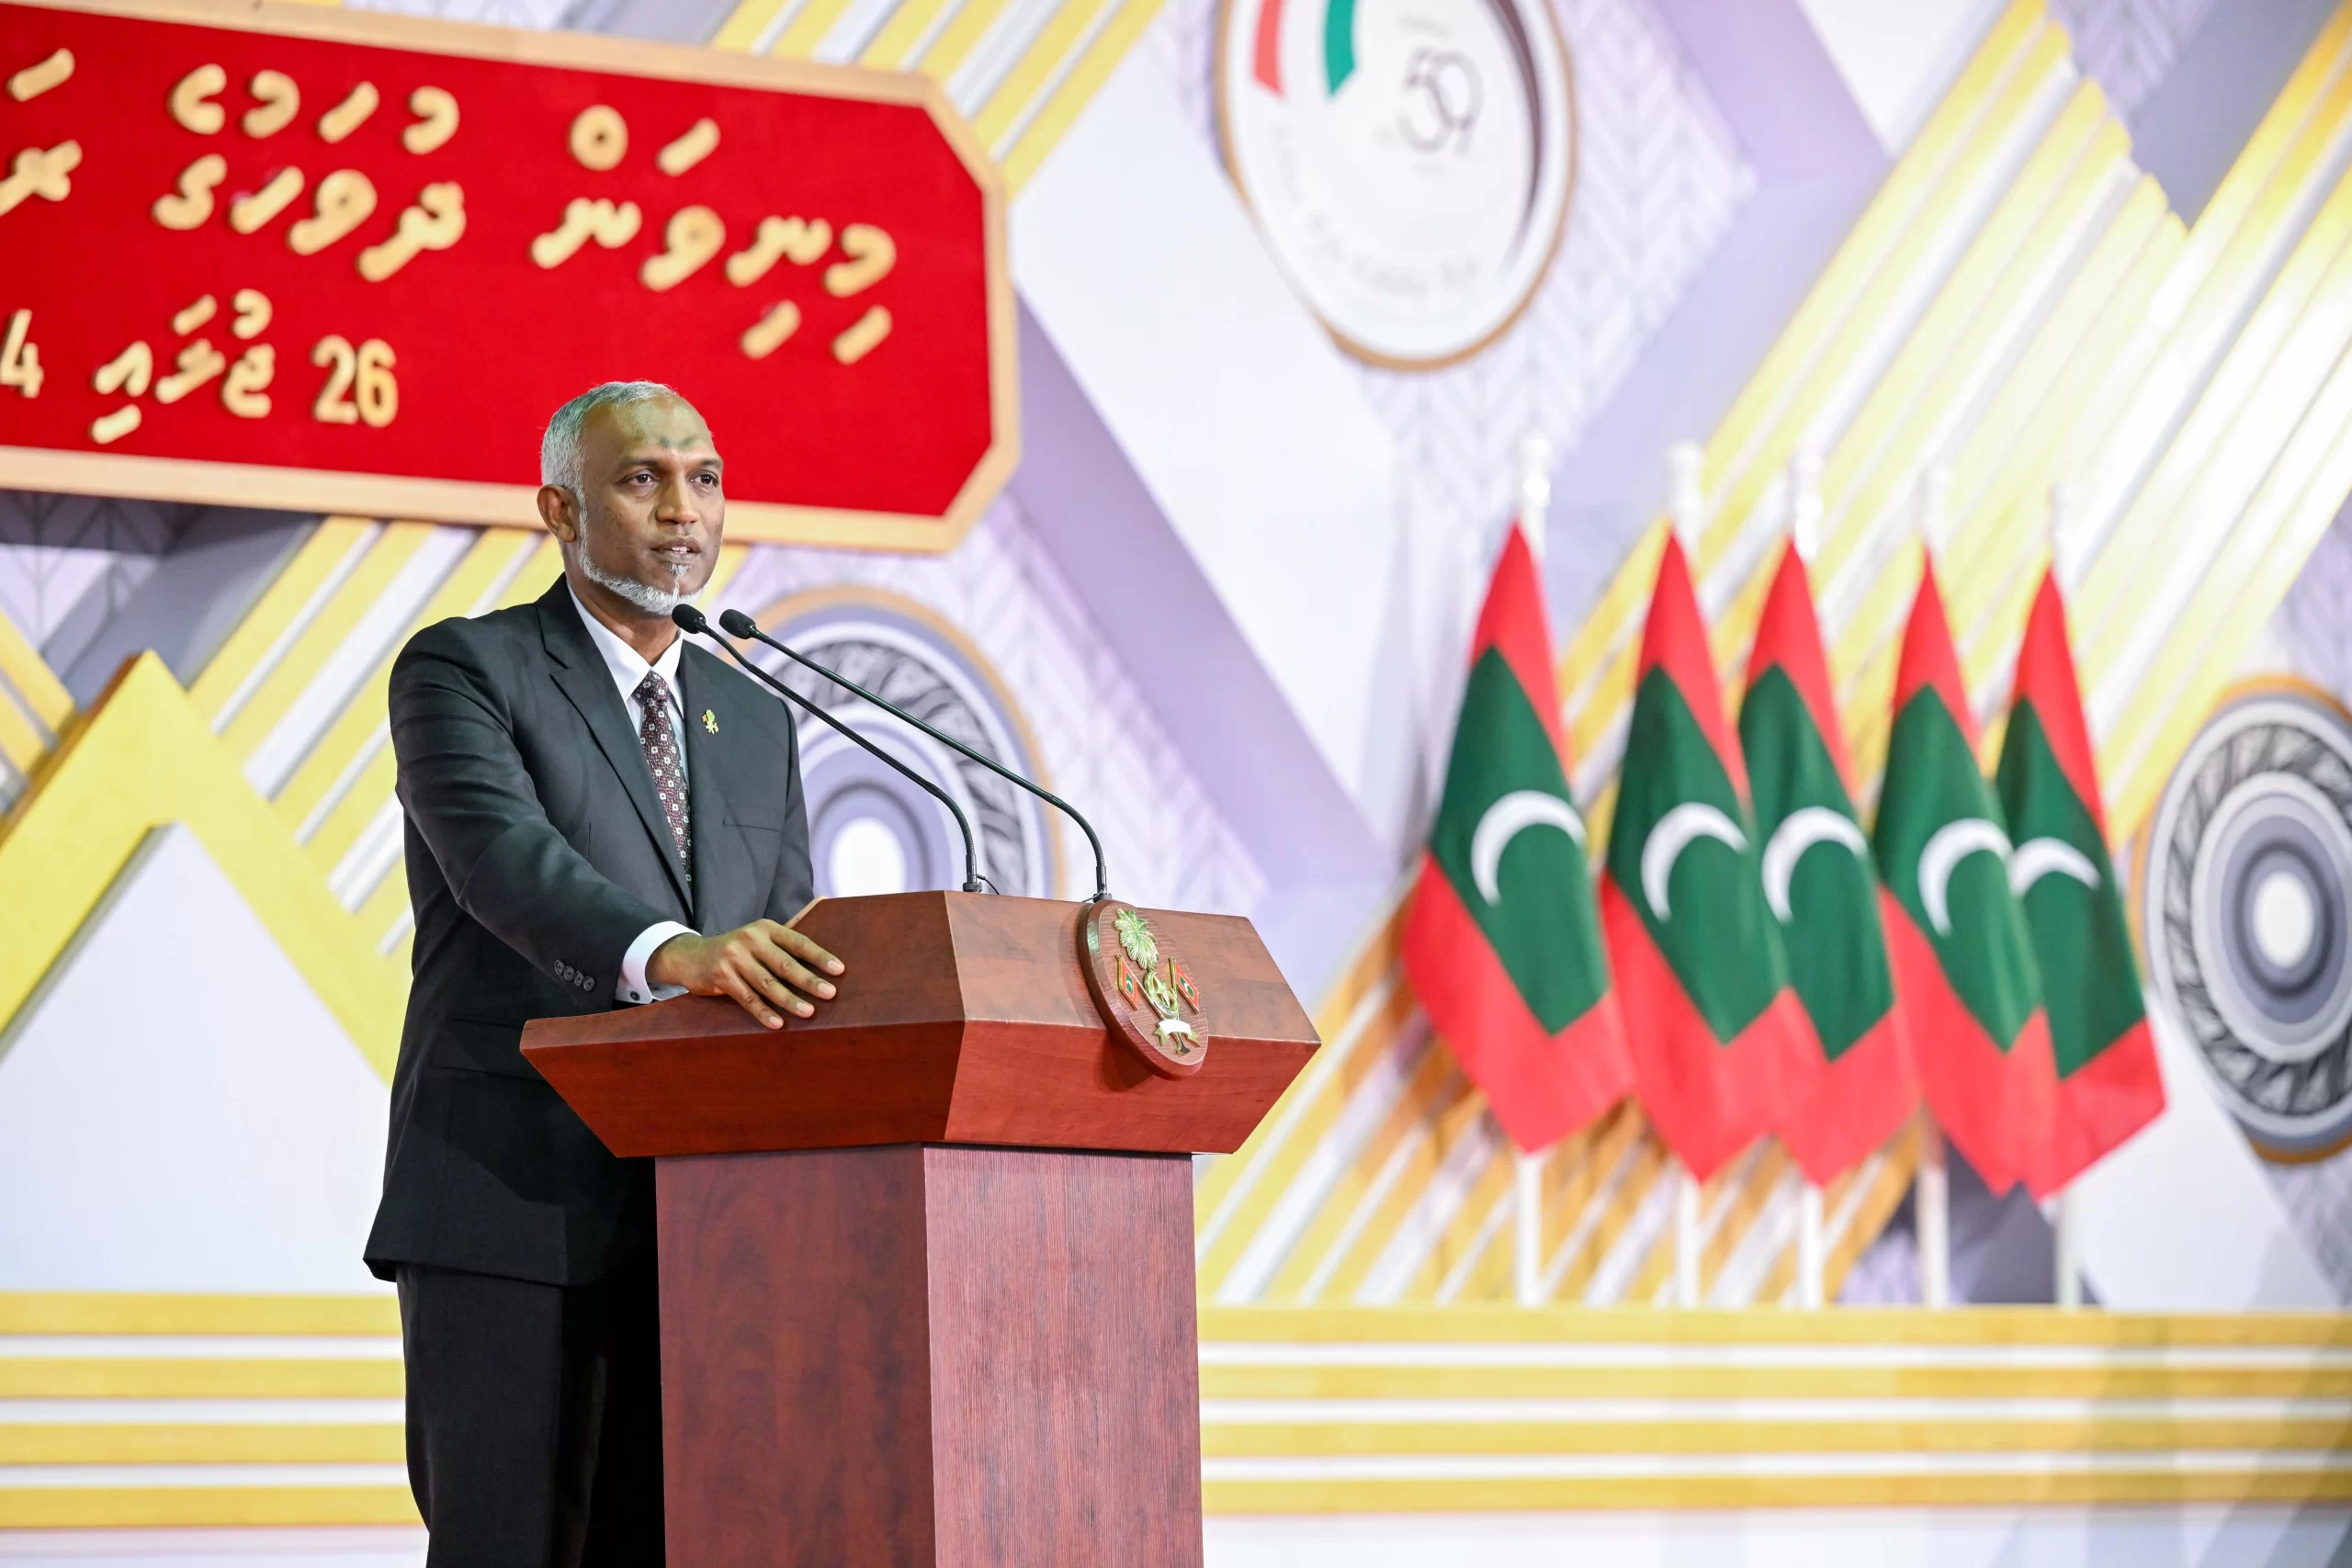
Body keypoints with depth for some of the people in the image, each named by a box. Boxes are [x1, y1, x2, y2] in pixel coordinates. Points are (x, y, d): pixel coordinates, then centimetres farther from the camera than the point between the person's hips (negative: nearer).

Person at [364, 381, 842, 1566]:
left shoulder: (752, 723, 20)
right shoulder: (461, 670, 0)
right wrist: (670, 954, -39)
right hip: (510, 1206, -6)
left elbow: (788, 954, 14)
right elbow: (500, 854, -20)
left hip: (699, 1220, 6)